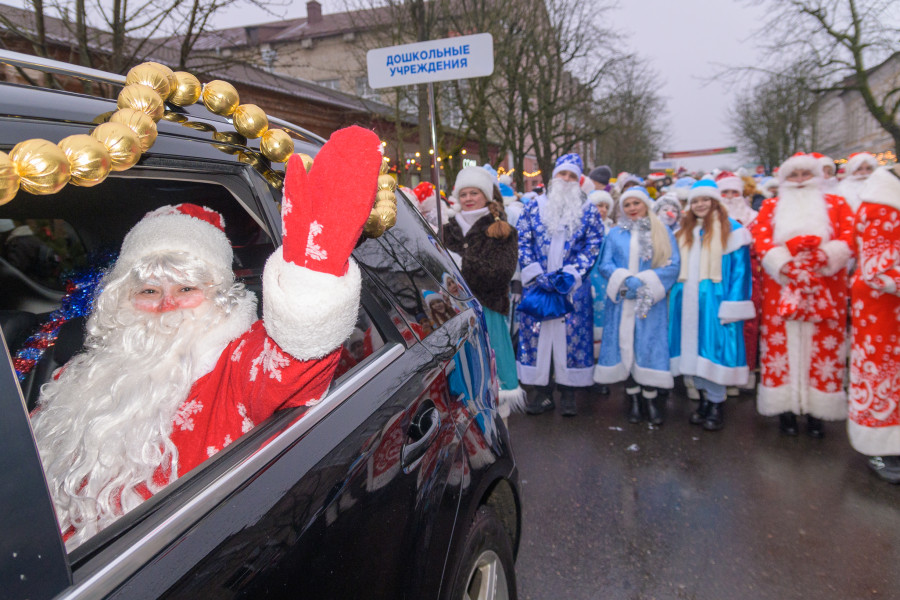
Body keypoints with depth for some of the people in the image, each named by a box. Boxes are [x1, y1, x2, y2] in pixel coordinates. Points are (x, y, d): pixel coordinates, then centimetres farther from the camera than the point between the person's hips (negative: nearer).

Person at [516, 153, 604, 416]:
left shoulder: (588, 211, 7)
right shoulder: (534, 207, 8)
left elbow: (593, 245, 0)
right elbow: (523, 243, 3)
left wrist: (570, 274, -12)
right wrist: (535, 274, -9)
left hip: (573, 286, -1)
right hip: (537, 285, 1)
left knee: (571, 335, 1)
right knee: (537, 333, 2)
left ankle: (568, 392, 13)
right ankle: (542, 392, 13)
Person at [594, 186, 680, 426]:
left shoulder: (663, 233, 7)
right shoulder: (615, 234, 11)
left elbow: (672, 266, -2)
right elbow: (605, 265, 3)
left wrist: (644, 282, -13)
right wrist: (626, 280, -13)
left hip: (651, 301, -1)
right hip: (621, 301, 1)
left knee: (649, 345, -4)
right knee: (625, 345, 1)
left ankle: (650, 398, 6)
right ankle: (633, 398, 10)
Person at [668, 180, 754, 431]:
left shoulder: (731, 229, -3)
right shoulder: (684, 232, 15)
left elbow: (740, 268, -7)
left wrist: (732, 305, -14)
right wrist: (675, 298, 11)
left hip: (715, 300, -5)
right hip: (689, 301, 6)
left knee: (713, 348, -5)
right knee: (694, 348, 9)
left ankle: (717, 404, 6)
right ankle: (704, 399, 21)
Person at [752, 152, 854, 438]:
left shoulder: (835, 204, 14)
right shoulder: (771, 206, 14)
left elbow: (849, 238, -1)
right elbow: (760, 241, -1)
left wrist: (823, 256, -20)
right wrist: (784, 265, -18)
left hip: (826, 290, 0)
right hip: (781, 288, 0)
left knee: (823, 348, 0)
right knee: (782, 346, 0)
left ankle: (816, 411, 10)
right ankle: (785, 408, 9)